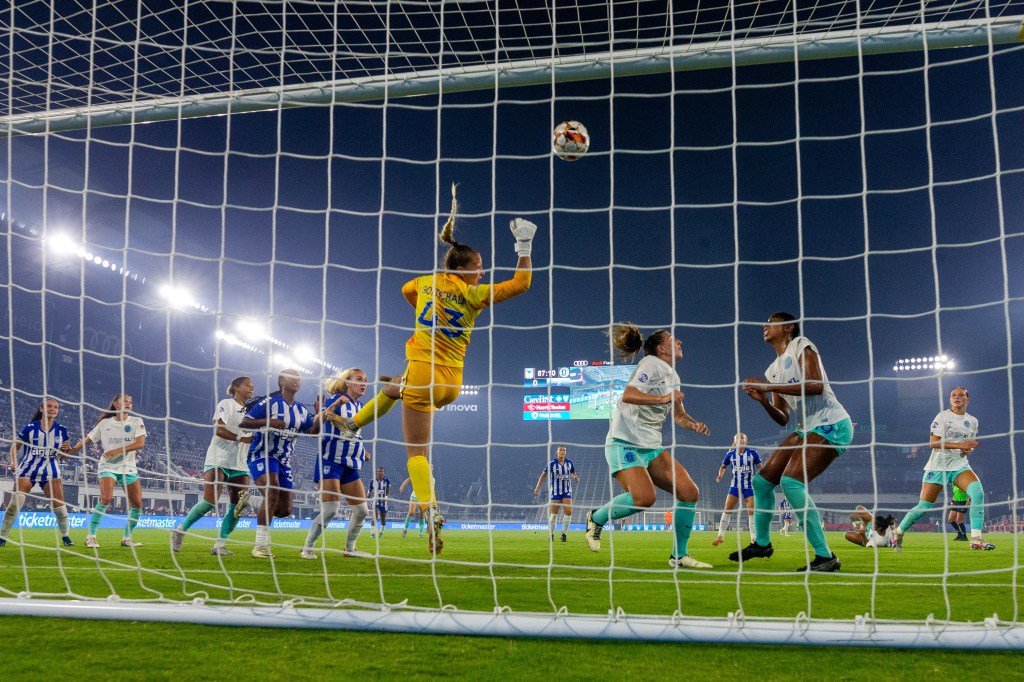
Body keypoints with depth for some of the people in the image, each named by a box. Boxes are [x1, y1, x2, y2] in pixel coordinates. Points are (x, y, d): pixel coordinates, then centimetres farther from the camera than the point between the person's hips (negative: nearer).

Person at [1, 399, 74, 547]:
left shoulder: (61, 430, 2)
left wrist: (67, 449, -12)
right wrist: (13, 461, -9)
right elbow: (15, 445, 7)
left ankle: (66, 537, 10)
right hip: (28, 469, -1)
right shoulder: (31, 427, -3)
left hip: (51, 471, 1)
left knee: (59, 505, -5)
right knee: (14, 504, -8)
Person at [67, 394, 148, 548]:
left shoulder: (136, 422, 3)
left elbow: (140, 443, -10)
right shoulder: (104, 423, 4)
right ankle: (91, 536, -13)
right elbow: (86, 441, 11)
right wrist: (66, 453, 6)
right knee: (106, 498, -23)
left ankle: (127, 538, 12)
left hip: (129, 467, 2)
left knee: (137, 504, -4)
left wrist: (118, 450, -20)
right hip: (108, 466, -2)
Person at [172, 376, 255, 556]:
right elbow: (219, 429, -14)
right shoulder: (226, 404, -1)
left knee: (238, 506, -6)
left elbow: (252, 437, 16)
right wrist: (241, 438, -21)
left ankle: (220, 544, 0)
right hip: (219, 460, -6)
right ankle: (180, 531, 8)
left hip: (240, 465, 6)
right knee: (209, 502, -13)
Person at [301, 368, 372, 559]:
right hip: (330, 462, -7)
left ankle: (349, 548, 23)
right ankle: (306, 548, 1)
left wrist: (362, 451, 8)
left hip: (350, 466, 7)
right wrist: (334, 406, -34)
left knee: (361, 510, 5)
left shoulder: (361, 407, 12)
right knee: (330, 509, -16)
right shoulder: (336, 400, -7)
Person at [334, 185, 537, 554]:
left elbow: (406, 290, 29)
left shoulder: (427, 282, 3)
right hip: (452, 383, 2)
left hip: (423, 372, -2)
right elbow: (521, 283, -4)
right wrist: (525, 245, 3)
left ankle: (430, 510, -5)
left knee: (416, 451, 5)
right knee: (393, 389, 31)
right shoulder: (474, 295, -6)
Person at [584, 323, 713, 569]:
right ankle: (596, 518, 0)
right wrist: (663, 398, -26)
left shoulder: (673, 376, 18)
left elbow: (679, 415, 24)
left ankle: (678, 556, 6)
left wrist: (694, 424, 4)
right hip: (625, 442, -8)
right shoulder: (651, 364, -8)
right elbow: (627, 395, -22)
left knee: (689, 492, -5)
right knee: (645, 496, -27)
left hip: (651, 447, 8)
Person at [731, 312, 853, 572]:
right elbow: (783, 418, 14)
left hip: (831, 424, -9)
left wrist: (771, 387, -19)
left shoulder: (801, 345, -5)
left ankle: (825, 557, -18)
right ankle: (762, 543, 26)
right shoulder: (773, 370, 17)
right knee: (762, 479, 7)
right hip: (806, 428, 9)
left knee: (791, 481, -25)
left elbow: (816, 385, -21)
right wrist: (763, 400, -5)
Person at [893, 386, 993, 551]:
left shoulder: (973, 421, 10)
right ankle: (898, 533, 21)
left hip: (960, 465, 4)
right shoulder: (943, 416, -6)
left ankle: (976, 539, -23)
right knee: (924, 506, -2)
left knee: (978, 491, -25)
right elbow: (934, 443, -14)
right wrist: (959, 445, -24)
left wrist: (968, 450, -1)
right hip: (938, 466, -4)